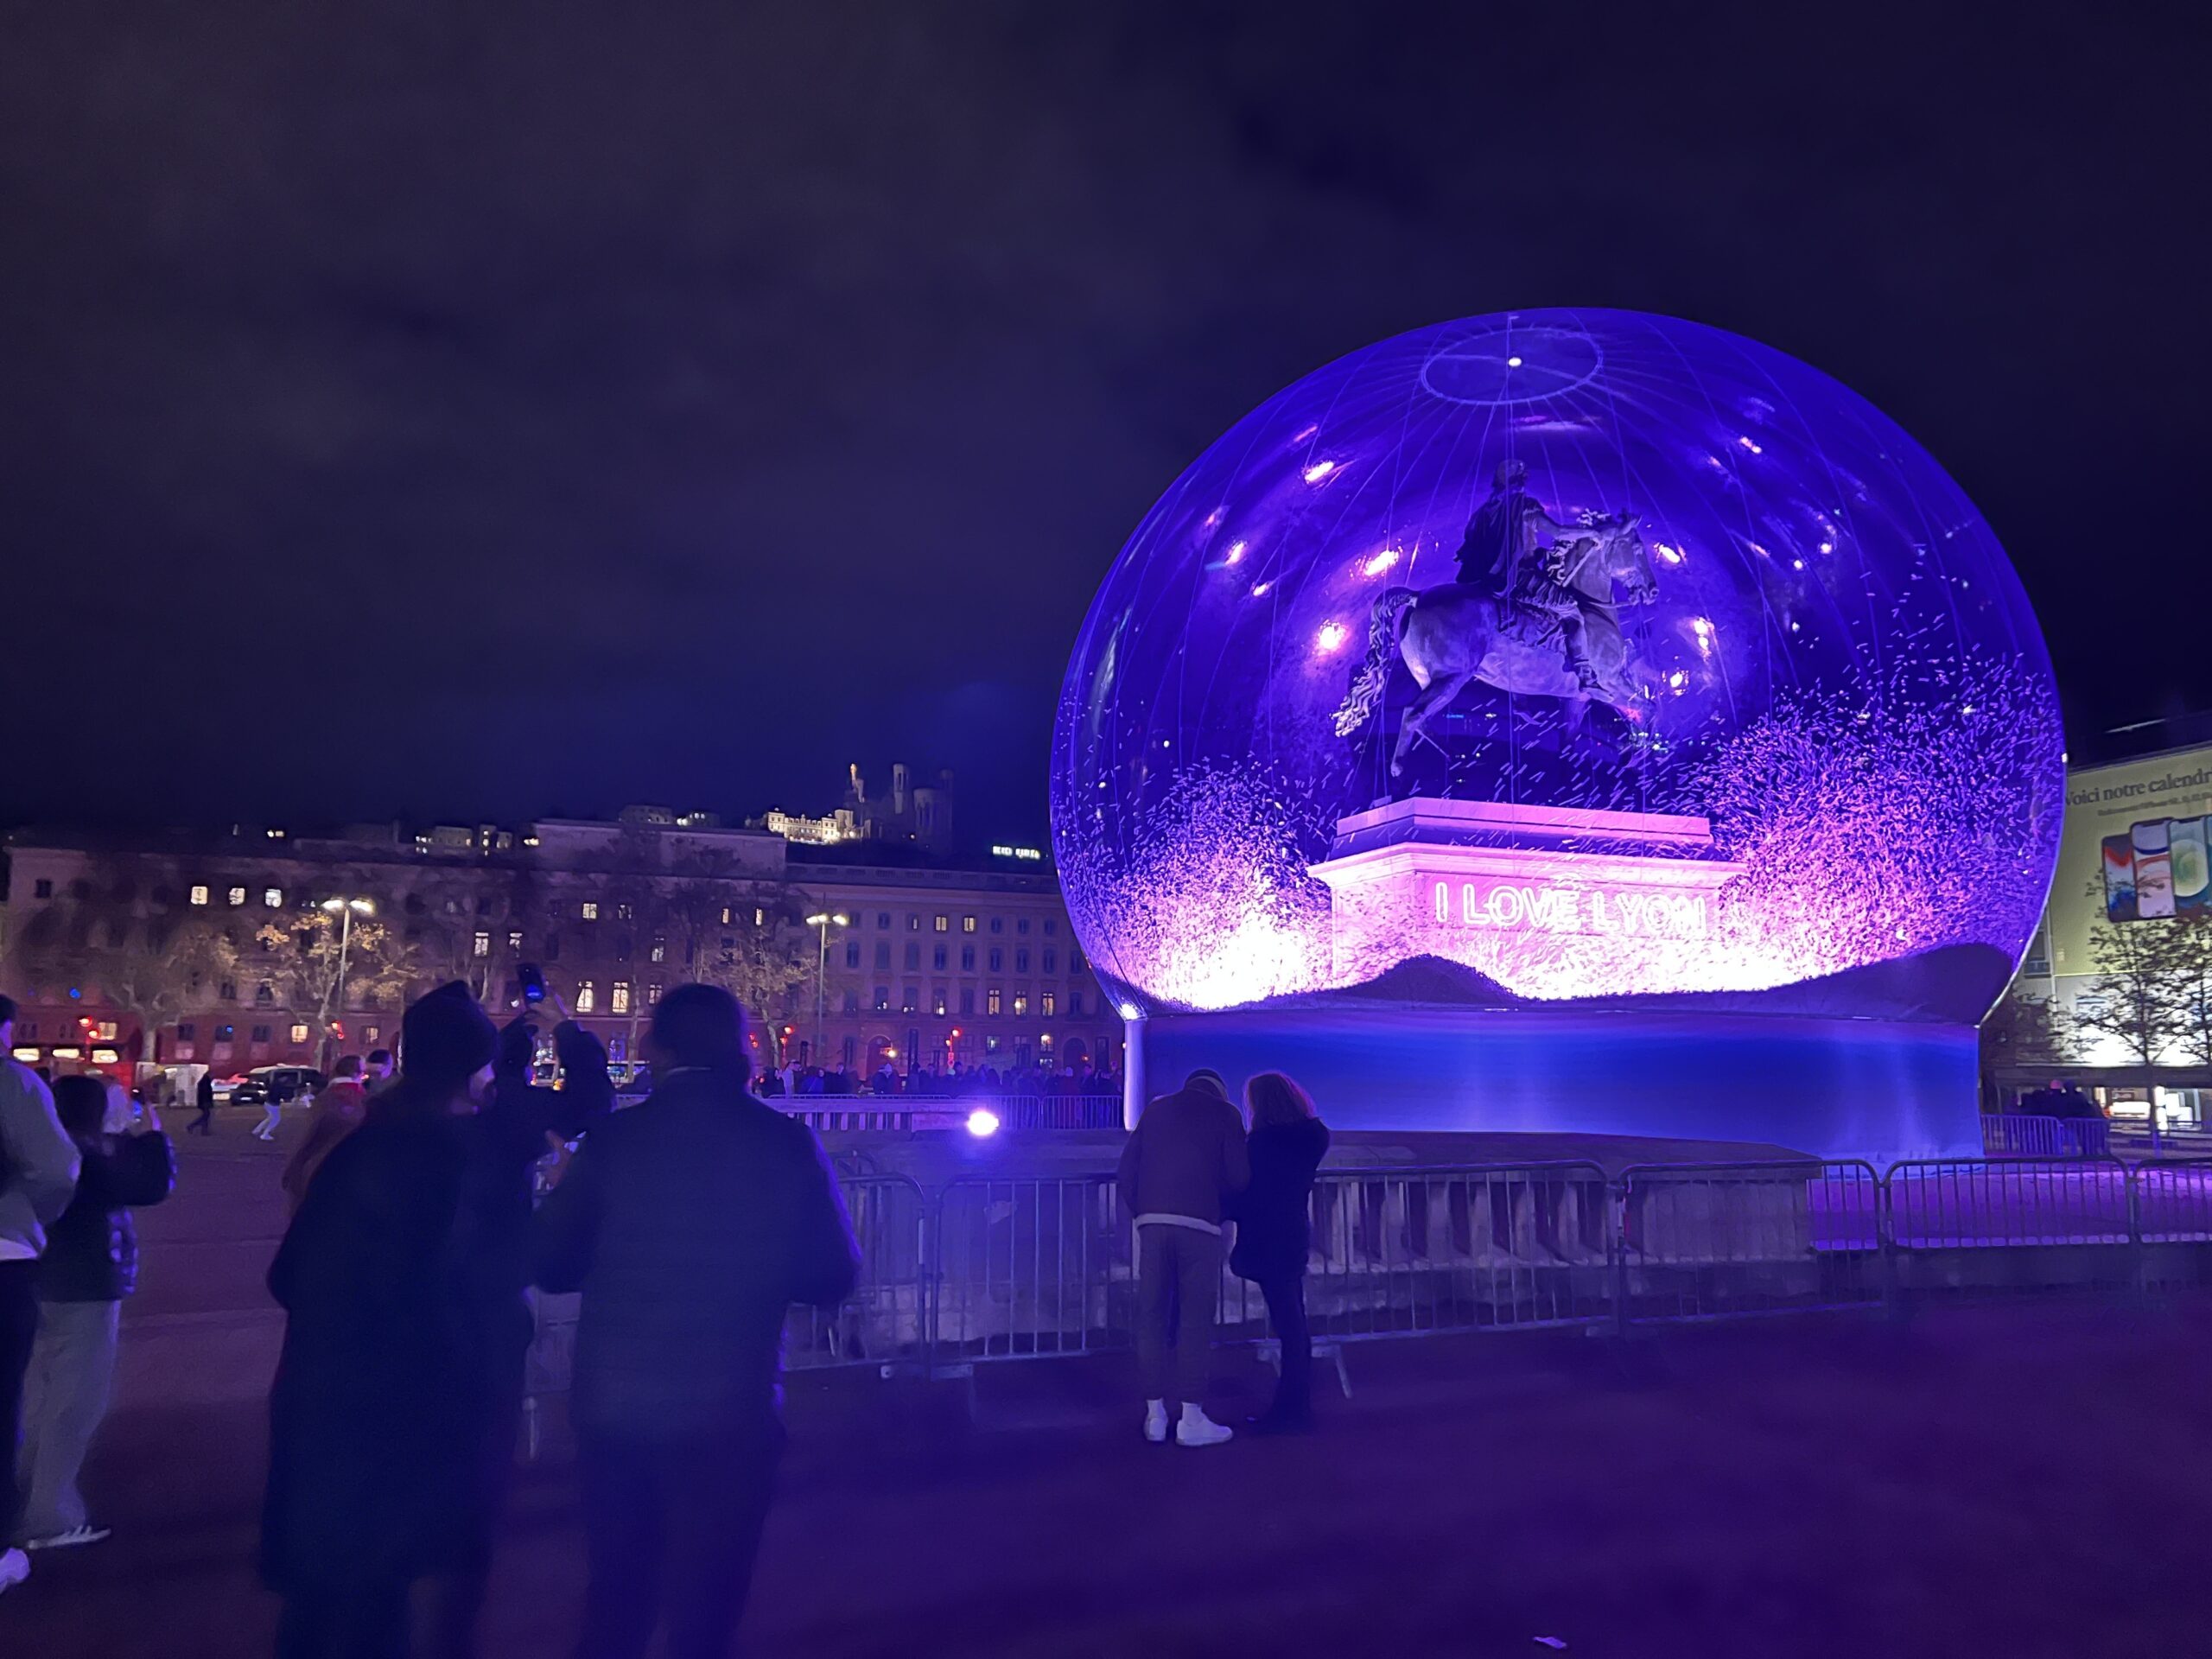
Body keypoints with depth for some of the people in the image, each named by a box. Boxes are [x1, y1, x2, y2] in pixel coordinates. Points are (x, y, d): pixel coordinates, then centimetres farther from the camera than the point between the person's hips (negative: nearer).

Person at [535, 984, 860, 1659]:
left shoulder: (613, 1138, -8)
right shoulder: (787, 1143, -9)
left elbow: (552, 1264, -4)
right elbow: (832, 1277, -4)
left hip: (613, 1408, 2)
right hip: (729, 1414, -1)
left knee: (617, 1601, 23)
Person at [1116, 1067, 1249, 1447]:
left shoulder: (1156, 1109, 18)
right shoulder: (1225, 1113, 8)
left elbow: (1126, 1170, 13)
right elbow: (1239, 1177, 0)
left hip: (1152, 1222, 3)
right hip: (1199, 1224, -3)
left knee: (1152, 1316, 8)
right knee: (1195, 1318, 2)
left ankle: (1155, 1414, 13)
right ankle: (1190, 1419, 3)